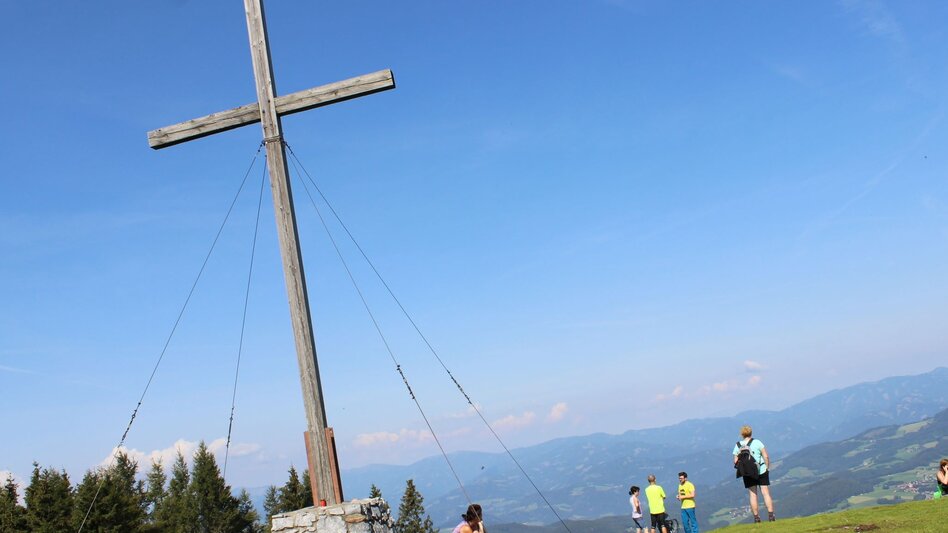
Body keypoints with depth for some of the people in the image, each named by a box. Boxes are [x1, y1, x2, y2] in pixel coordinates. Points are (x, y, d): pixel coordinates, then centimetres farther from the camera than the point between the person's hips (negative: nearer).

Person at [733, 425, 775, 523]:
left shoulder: (738, 446, -1)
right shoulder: (757, 442, -7)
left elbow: (735, 462, -3)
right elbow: (766, 456, -10)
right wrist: (767, 468, 2)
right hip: (761, 471, -1)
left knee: (752, 494, 7)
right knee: (766, 493, 3)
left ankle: (756, 517, 6)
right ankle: (771, 515, 0)